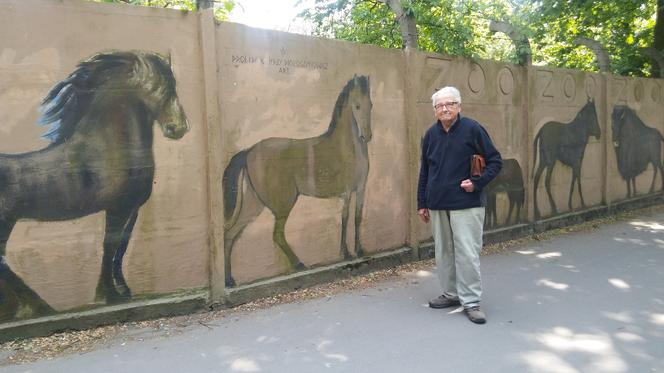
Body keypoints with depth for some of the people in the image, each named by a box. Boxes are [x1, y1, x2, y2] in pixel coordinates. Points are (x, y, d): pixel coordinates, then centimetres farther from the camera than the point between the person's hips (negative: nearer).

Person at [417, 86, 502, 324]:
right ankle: (451, 294, 26)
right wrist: (422, 203, 14)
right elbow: (424, 171, 16)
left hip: (466, 205, -5)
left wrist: (477, 182, -15)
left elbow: (495, 161, -1)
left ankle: (471, 302, 5)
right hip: (437, 205, 5)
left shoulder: (472, 129, -5)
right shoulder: (431, 134, 9)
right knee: (443, 252, 12)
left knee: (467, 253, -5)